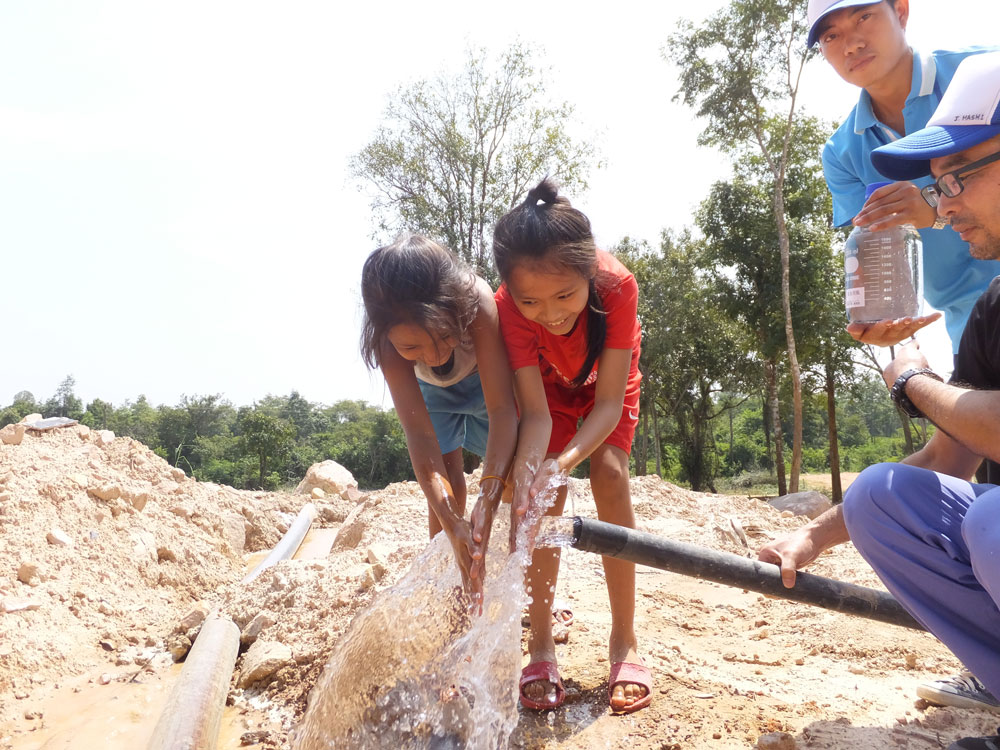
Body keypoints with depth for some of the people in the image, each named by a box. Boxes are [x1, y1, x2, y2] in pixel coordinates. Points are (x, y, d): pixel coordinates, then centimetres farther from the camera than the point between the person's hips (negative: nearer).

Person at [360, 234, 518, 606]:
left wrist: (488, 500, -56)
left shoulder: (477, 300, -44)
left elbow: (502, 409, -45)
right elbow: (419, 432, -40)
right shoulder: (387, 337, -38)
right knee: (444, 481, -11)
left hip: (485, 379, -1)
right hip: (432, 391, 1)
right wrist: (451, 522, -51)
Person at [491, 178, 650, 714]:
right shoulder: (510, 305, -38)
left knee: (609, 474, -19)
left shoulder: (617, 285, -41)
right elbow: (536, 411, -37)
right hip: (548, 385, 1)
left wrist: (566, 459, -51)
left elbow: (609, 401, -34)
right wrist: (525, 472, -56)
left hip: (607, 383, 0)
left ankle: (624, 640, -8)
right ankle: (541, 645, -6)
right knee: (544, 490, -16)